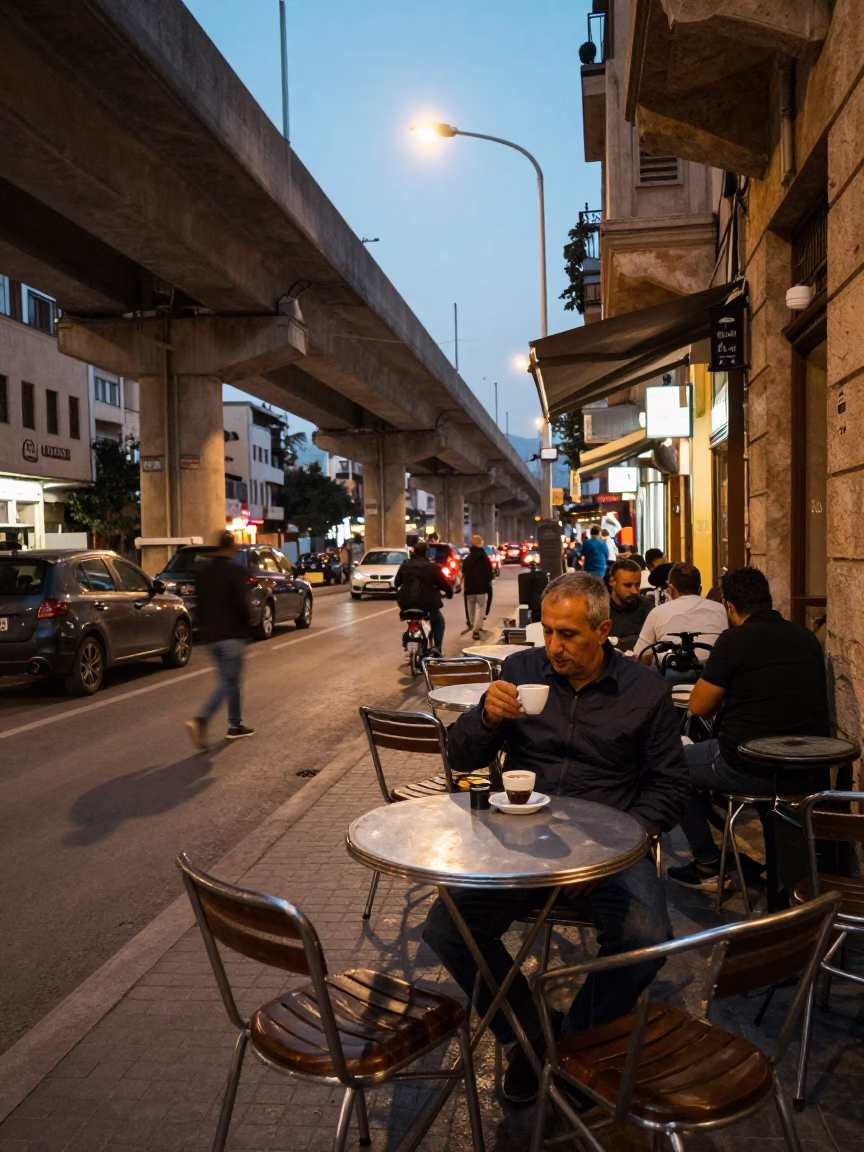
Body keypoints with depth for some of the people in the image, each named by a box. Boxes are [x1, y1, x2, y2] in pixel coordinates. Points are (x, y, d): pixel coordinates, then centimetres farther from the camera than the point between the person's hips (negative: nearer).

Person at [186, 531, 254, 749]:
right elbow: (241, 603, -16)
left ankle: (235, 725, 20)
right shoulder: (235, 569, -11)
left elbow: (200, 602, 12)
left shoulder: (203, 569, 9)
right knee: (230, 681, -2)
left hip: (210, 633, 7)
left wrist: (203, 628, 17)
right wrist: (245, 631, -6)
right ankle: (200, 720, -17)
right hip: (231, 633, -7)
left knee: (228, 680, 16)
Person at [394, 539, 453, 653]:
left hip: (407, 603, 4)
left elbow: (397, 582, 13)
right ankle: (437, 647, 5)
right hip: (427, 603, -4)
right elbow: (444, 583, -6)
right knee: (438, 621, 22)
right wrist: (449, 593, 15)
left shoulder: (405, 565, 4)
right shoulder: (432, 567, -7)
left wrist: (398, 590, 35)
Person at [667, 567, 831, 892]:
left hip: (753, 772, -7)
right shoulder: (807, 637, 6)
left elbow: (698, 706, -7)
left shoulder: (735, 640, -13)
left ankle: (708, 866, 19)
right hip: (809, 773, 7)